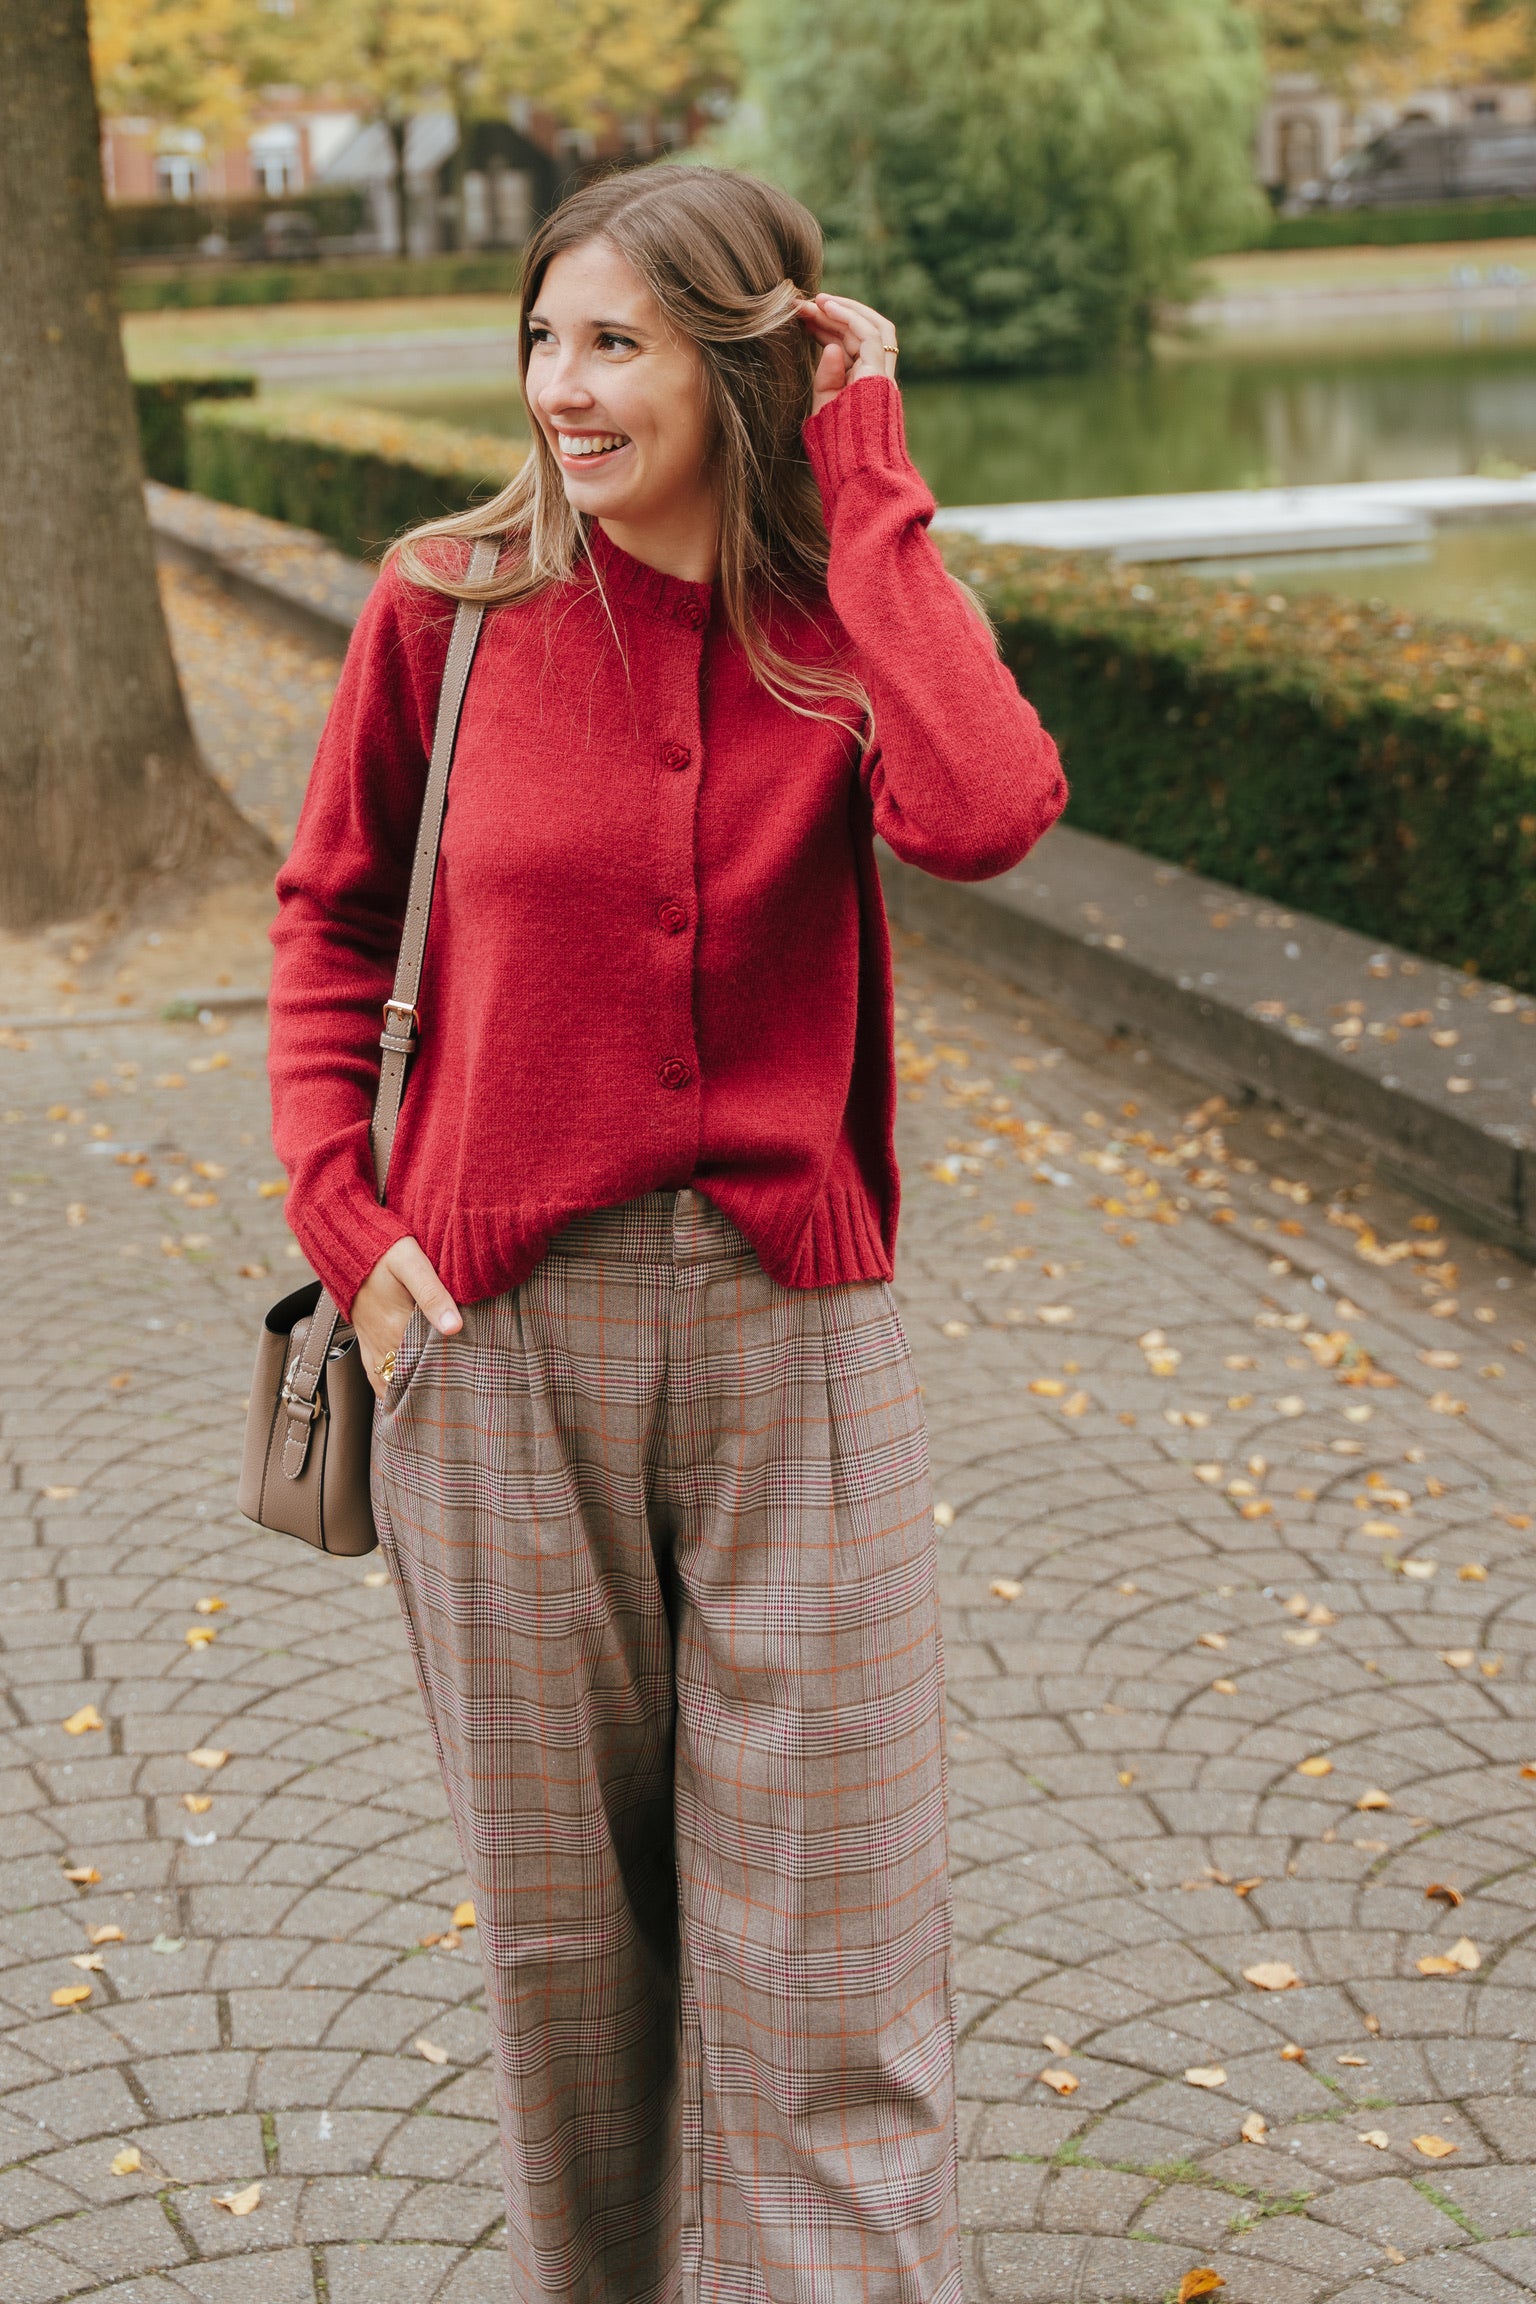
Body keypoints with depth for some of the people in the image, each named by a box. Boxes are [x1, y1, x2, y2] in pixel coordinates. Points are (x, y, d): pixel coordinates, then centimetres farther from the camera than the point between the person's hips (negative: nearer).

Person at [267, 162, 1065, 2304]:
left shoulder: (851, 616, -2)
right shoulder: (450, 604, -2)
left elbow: (983, 814, -25)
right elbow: (329, 915, 11)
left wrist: (866, 483, -17)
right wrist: (337, 1202, -1)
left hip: (791, 1327, 0)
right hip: (499, 1329, 1)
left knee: (830, 1942, 4)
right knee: (567, 1922, 15)